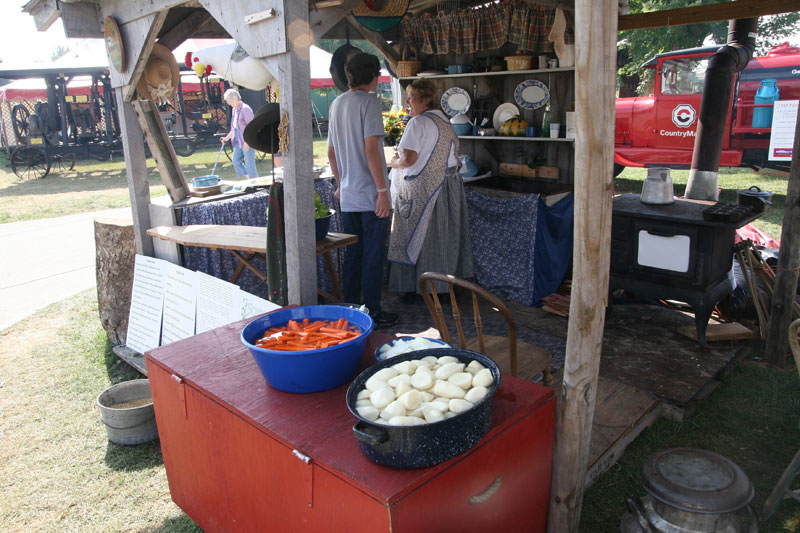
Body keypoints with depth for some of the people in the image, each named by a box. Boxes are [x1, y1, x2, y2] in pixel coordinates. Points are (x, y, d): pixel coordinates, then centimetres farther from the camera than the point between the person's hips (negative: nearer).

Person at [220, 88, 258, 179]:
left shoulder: (245, 109, -14)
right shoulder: (234, 110, 14)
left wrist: (247, 142, -23)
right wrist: (227, 137, 17)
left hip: (248, 142, -9)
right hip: (238, 141, 9)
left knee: (250, 164, -5)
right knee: (236, 162, 7)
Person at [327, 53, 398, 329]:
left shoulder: (336, 103, 14)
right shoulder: (369, 101, -10)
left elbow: (331, 152, 17)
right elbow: (371, 151, -18)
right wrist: (383, 190, -16)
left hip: (348, 196, 7)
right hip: (370, 194, -7)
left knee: (352, 254, 13)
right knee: (373, 255, 0)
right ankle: (372, 312, 6)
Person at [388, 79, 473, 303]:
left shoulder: (418, 122, -14)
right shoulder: (446, 122, 12)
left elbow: (409, 159, -21)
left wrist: (394, 162, 0)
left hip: (422, 189, -8)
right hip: (448, 184, 8)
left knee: (416, 237, 1)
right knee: (444, 236, 12)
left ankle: (412, 288, 8)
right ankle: (444, 286, 21)